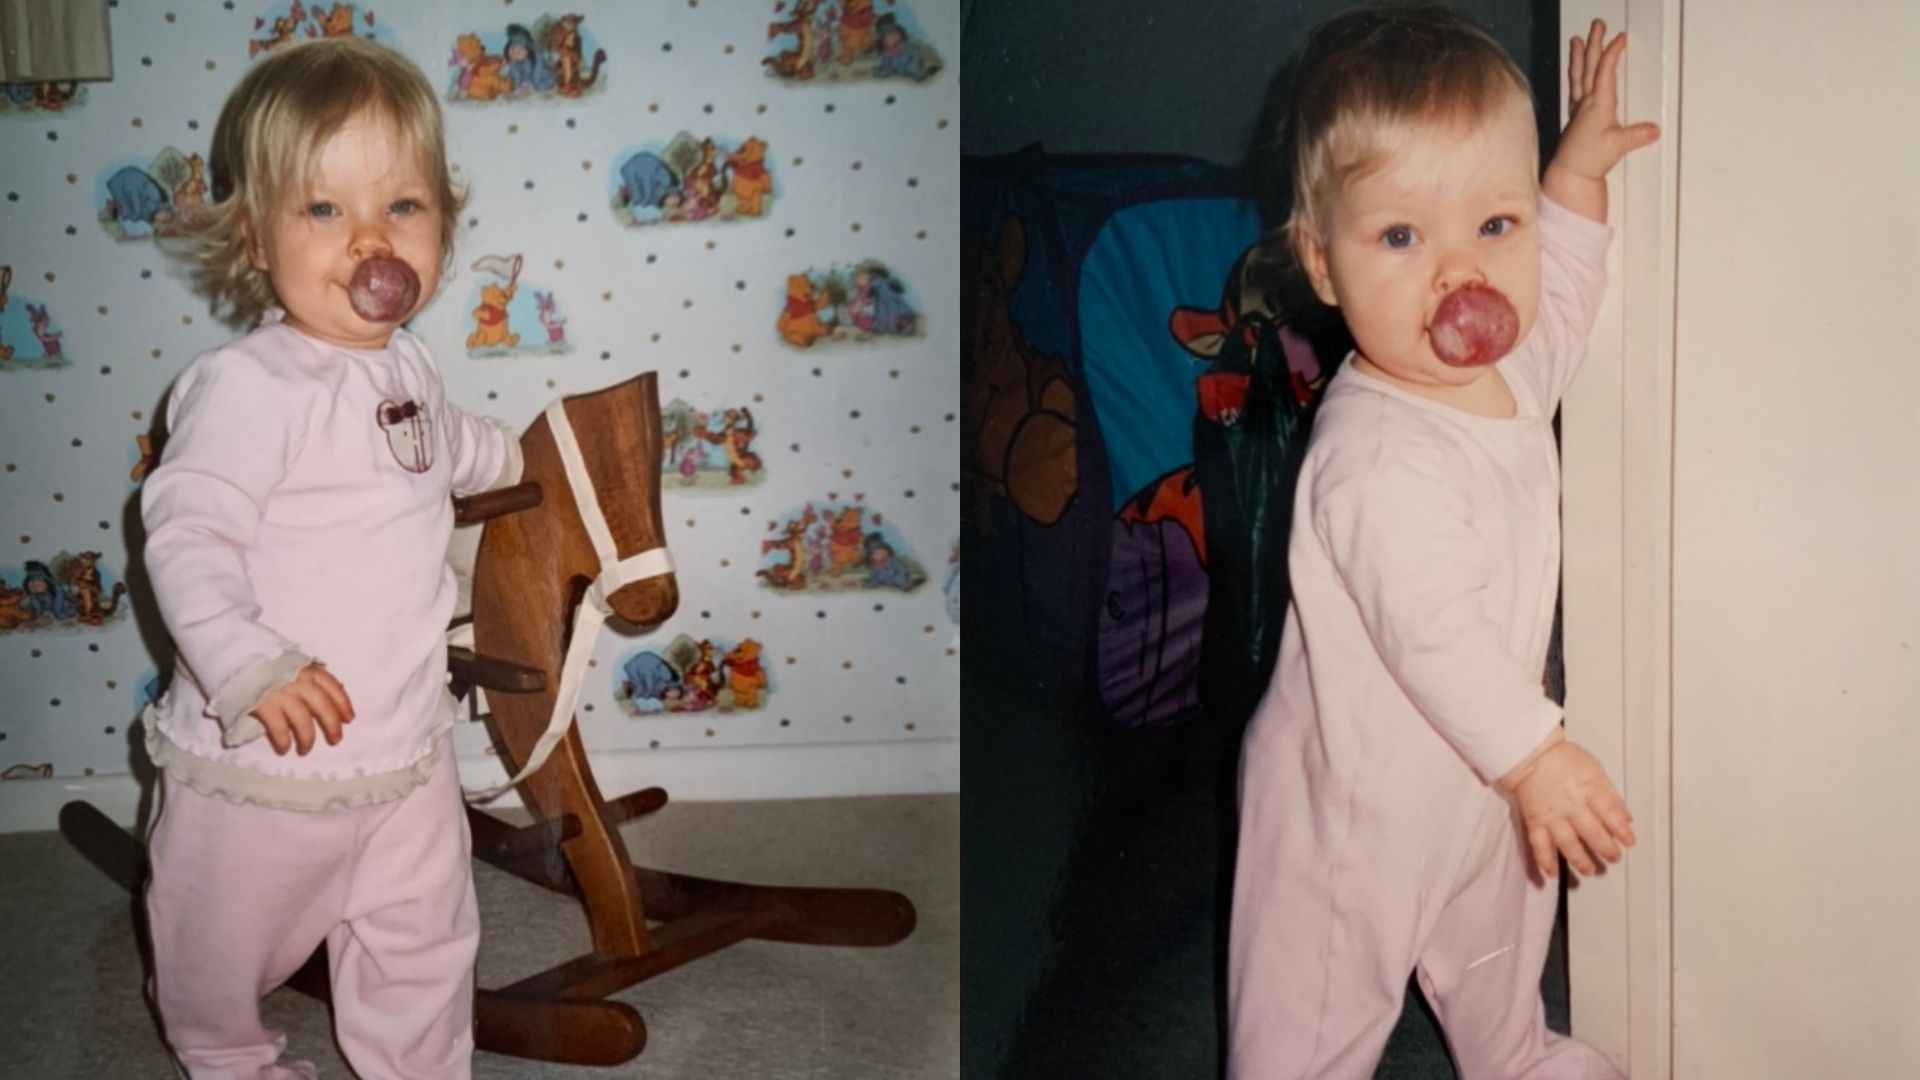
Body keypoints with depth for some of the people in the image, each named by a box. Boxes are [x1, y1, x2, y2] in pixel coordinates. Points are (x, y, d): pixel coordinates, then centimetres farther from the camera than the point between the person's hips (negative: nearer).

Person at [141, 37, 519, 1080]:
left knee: (423, 942, 17)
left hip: (406, 750, 6)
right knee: (225, 945, 18)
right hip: (261, 761, -6)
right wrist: (249, 668, -41)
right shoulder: (246, 386, -23)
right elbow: (187, 534, -29)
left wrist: (516, 454, 43)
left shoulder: (404, 366, 4)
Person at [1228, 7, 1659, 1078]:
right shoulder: (1379, 461, -37)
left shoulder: (1508, 364, -7)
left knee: (1500, 941, 34)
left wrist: (1578, 172, 8)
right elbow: (1435, 632, -36)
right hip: (1361, 790, -9)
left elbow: (1561, 303, 17)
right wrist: (1536, 756, -29)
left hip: (1483, 773, 10)